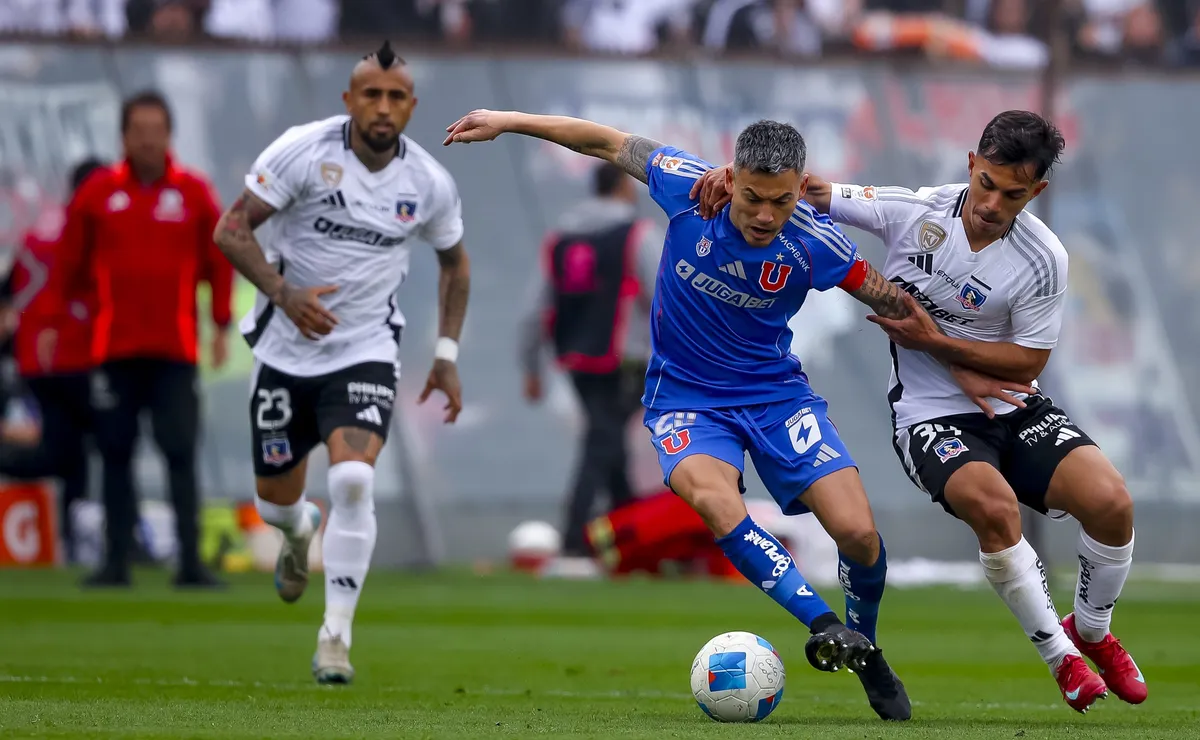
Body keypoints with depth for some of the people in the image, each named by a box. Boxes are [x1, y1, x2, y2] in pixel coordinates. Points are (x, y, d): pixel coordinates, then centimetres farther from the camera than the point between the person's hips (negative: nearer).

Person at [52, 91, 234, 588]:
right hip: (113, 347, 1)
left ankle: (190, 560, -6)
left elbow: (220, 260, 5)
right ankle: (116, 560, 7)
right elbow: (70, 262, 7)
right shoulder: (97, 193, 4)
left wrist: (221, 325, 1)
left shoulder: (195, 192, 3)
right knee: (115, 454, 3)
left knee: (181, 455, -6)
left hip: (175, 350, -1)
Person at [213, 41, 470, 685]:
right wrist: (284, 292, -27)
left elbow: (454, 261, 14)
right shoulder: (303, 151, -14)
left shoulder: (429, 183, -4)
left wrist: (447, 354, 8)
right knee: (275, 502, 10)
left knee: (353, 480, -24)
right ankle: (299, 534, 50)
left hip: (366, 350, 0)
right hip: (287, 349, 0)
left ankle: (335, 636, -15)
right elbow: (232, 229, -13)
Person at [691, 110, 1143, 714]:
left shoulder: (1043, 259, -10)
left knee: (1110, 503, -21)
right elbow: (809, 190, -2)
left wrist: (933, 340, -16)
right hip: (931, 416, -1)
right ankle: (1060, 659, -12)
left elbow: (1027, 363, -7)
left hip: (1014, 411, 2)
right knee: (994, 506, -33)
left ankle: (1091, 632, 11)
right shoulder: (914, 211, -9)